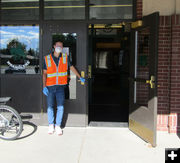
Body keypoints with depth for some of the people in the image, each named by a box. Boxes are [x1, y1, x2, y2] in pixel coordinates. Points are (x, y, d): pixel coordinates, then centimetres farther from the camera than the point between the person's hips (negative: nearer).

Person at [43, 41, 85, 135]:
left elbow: (72, 67, 17)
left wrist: (80, 77, 22)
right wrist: (44, 86, -7)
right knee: (50, 107, 5)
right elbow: (44, 73, 2)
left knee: (60, 107, -2)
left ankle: (58, 126, 10)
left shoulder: (65, 57, 6)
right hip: (50, 87, 0)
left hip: (60, 87, 1)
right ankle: (51, 125, 20)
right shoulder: (47, 58, 2)